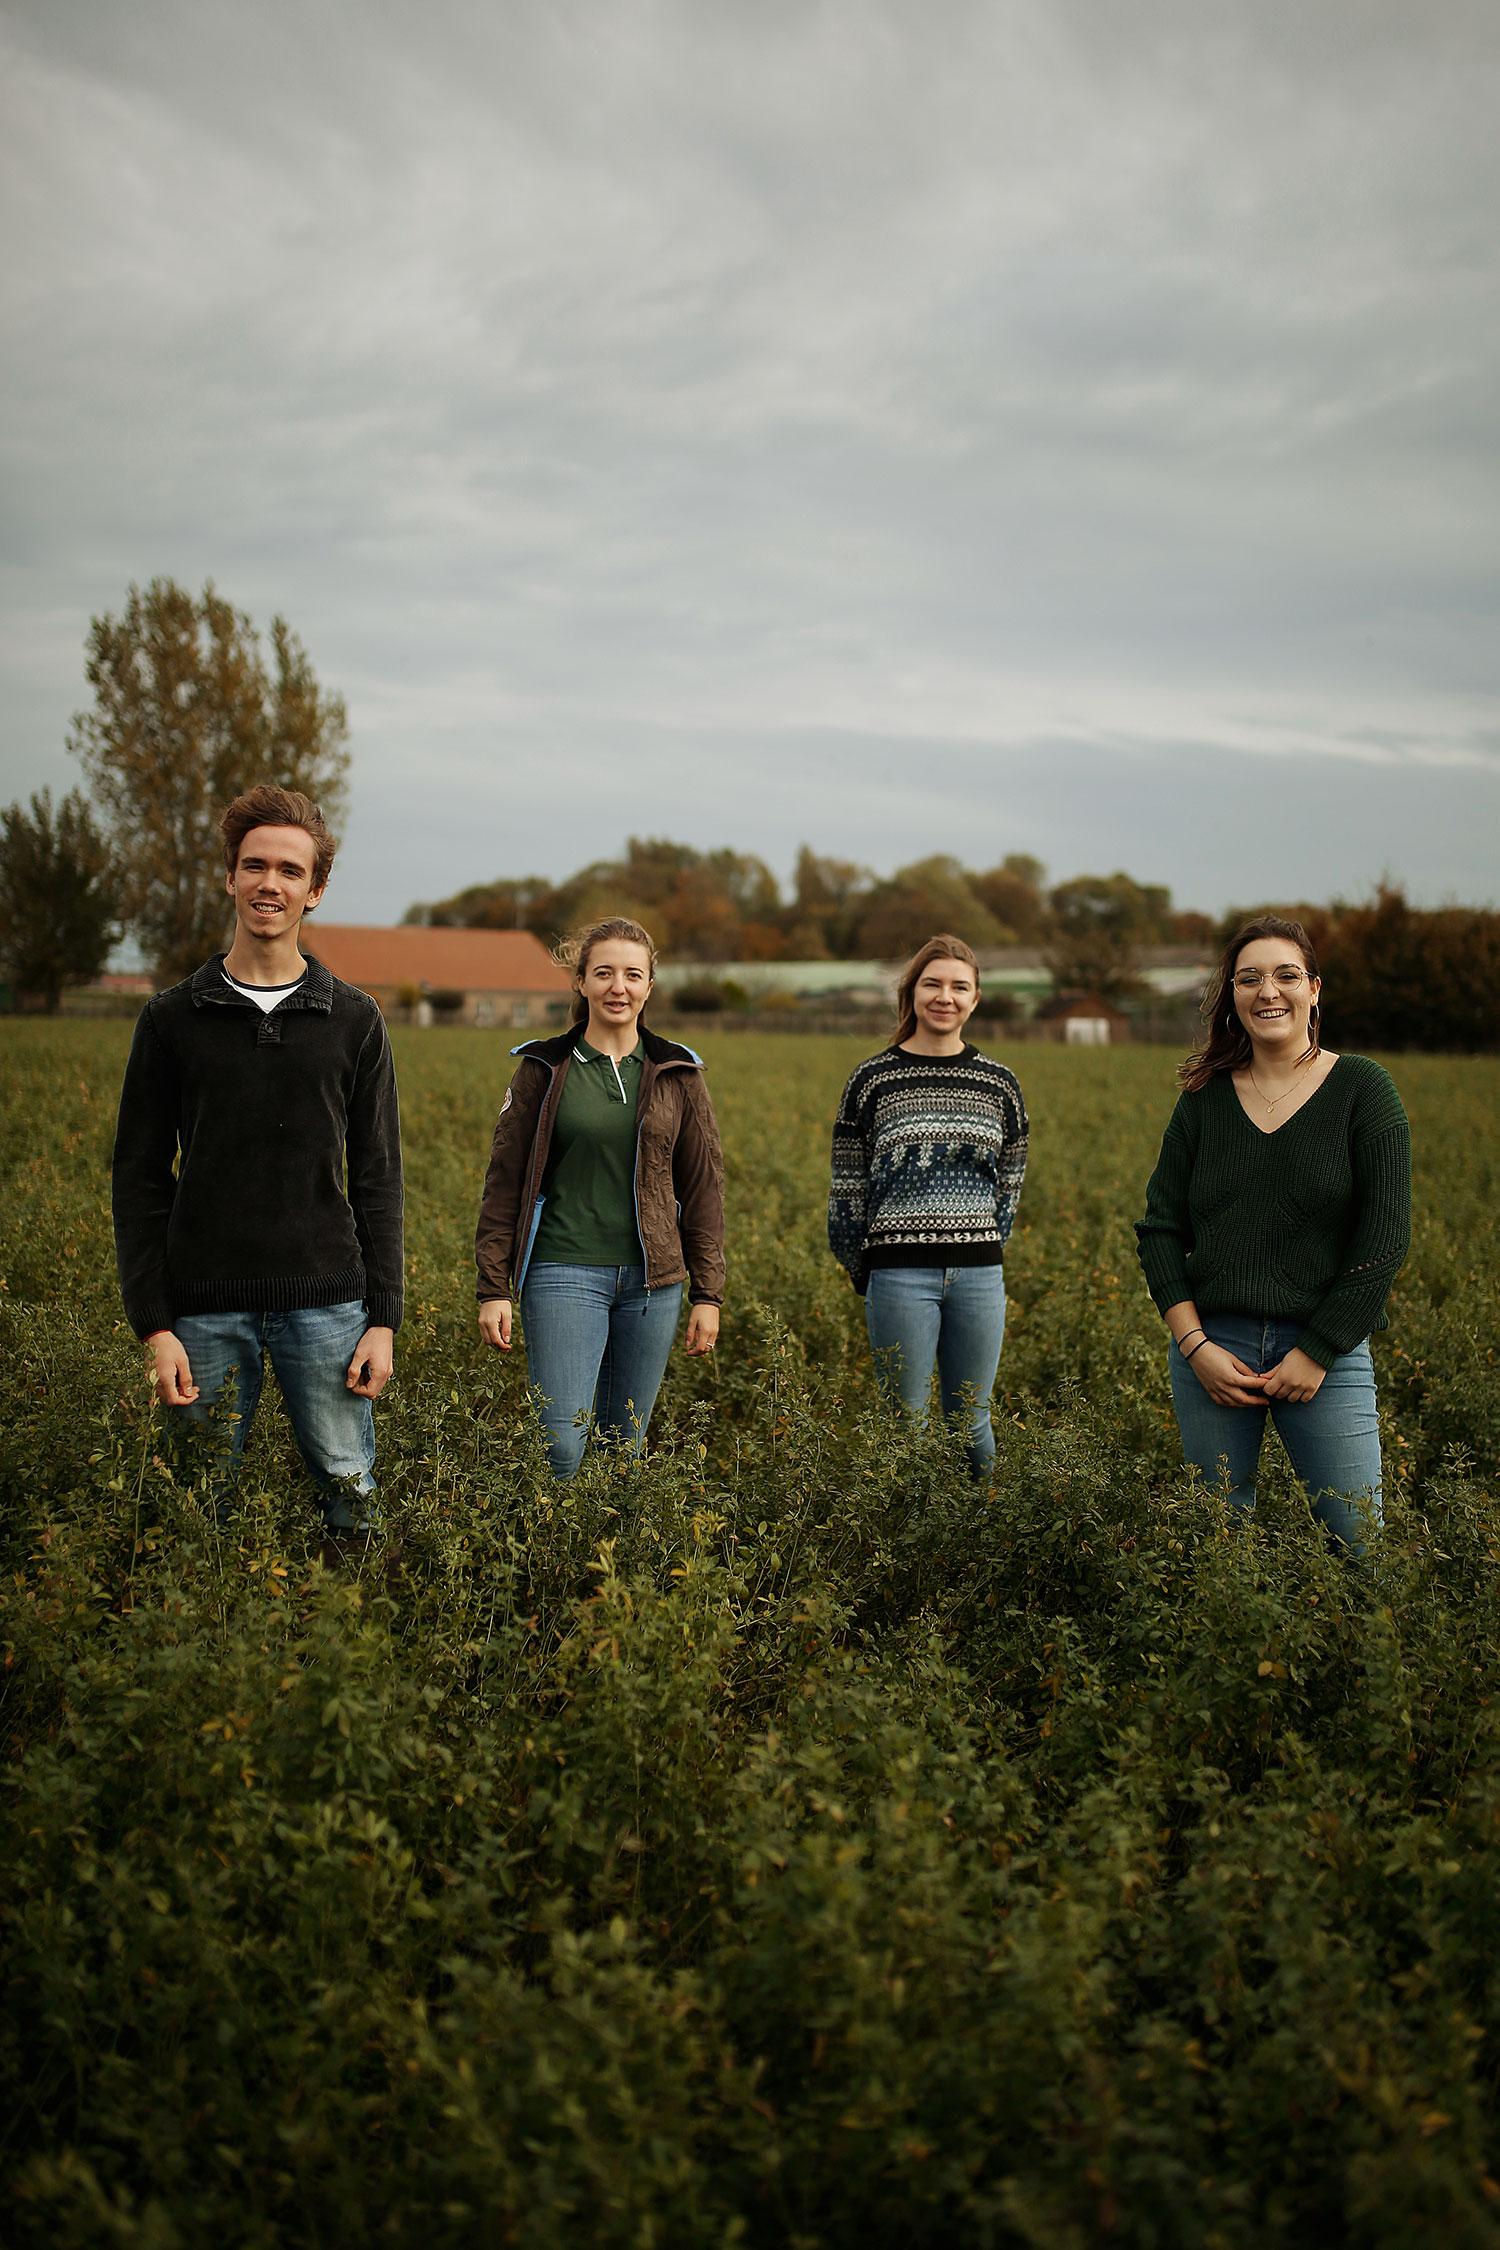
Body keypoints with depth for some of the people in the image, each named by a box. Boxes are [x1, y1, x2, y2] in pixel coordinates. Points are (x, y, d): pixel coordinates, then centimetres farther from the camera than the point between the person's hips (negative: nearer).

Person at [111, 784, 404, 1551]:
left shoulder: (353, 1020, 6)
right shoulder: (172, 1018, 4)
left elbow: (378, 1179, 7)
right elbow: (139, 1178, 4)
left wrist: (383, 1318, 0)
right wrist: (153, 1324, -4)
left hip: (325, 1301, 0)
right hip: (205, 1307, 0)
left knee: (350, 1495, 3)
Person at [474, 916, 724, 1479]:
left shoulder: (677, 1074, 8)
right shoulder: (544, 1069, 3)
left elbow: (703, 1187, 10)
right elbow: (504, 1180, 4)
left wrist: (708, 1294, 6)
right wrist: (494, 1287, -1)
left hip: (652, 1281, 2)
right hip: (565, 1272, -2)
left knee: (626, 1444, 8)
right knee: (562, 1447, -10)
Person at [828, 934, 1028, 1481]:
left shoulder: (998, 1083, 8)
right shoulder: (874, 1079, 0)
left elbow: (1009, 1183, 14)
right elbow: (847, 1186, 3)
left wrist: (981, 1254, 8)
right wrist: (863, 1271, 4)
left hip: (979, 1274, 3)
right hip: (901, 1273, -2)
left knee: (971, 1421, 10)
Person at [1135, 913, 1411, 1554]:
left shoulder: (1361, 1089, 0)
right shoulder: (1204, 1097, 7)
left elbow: (1384, 1237, -4)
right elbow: (1159, 1229, 6)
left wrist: (1317, 1352, -9)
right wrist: (1195, 1344, -6)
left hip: (1324, 1350, -2)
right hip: (1211, 1344, 2)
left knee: (1365, 1545, -4)